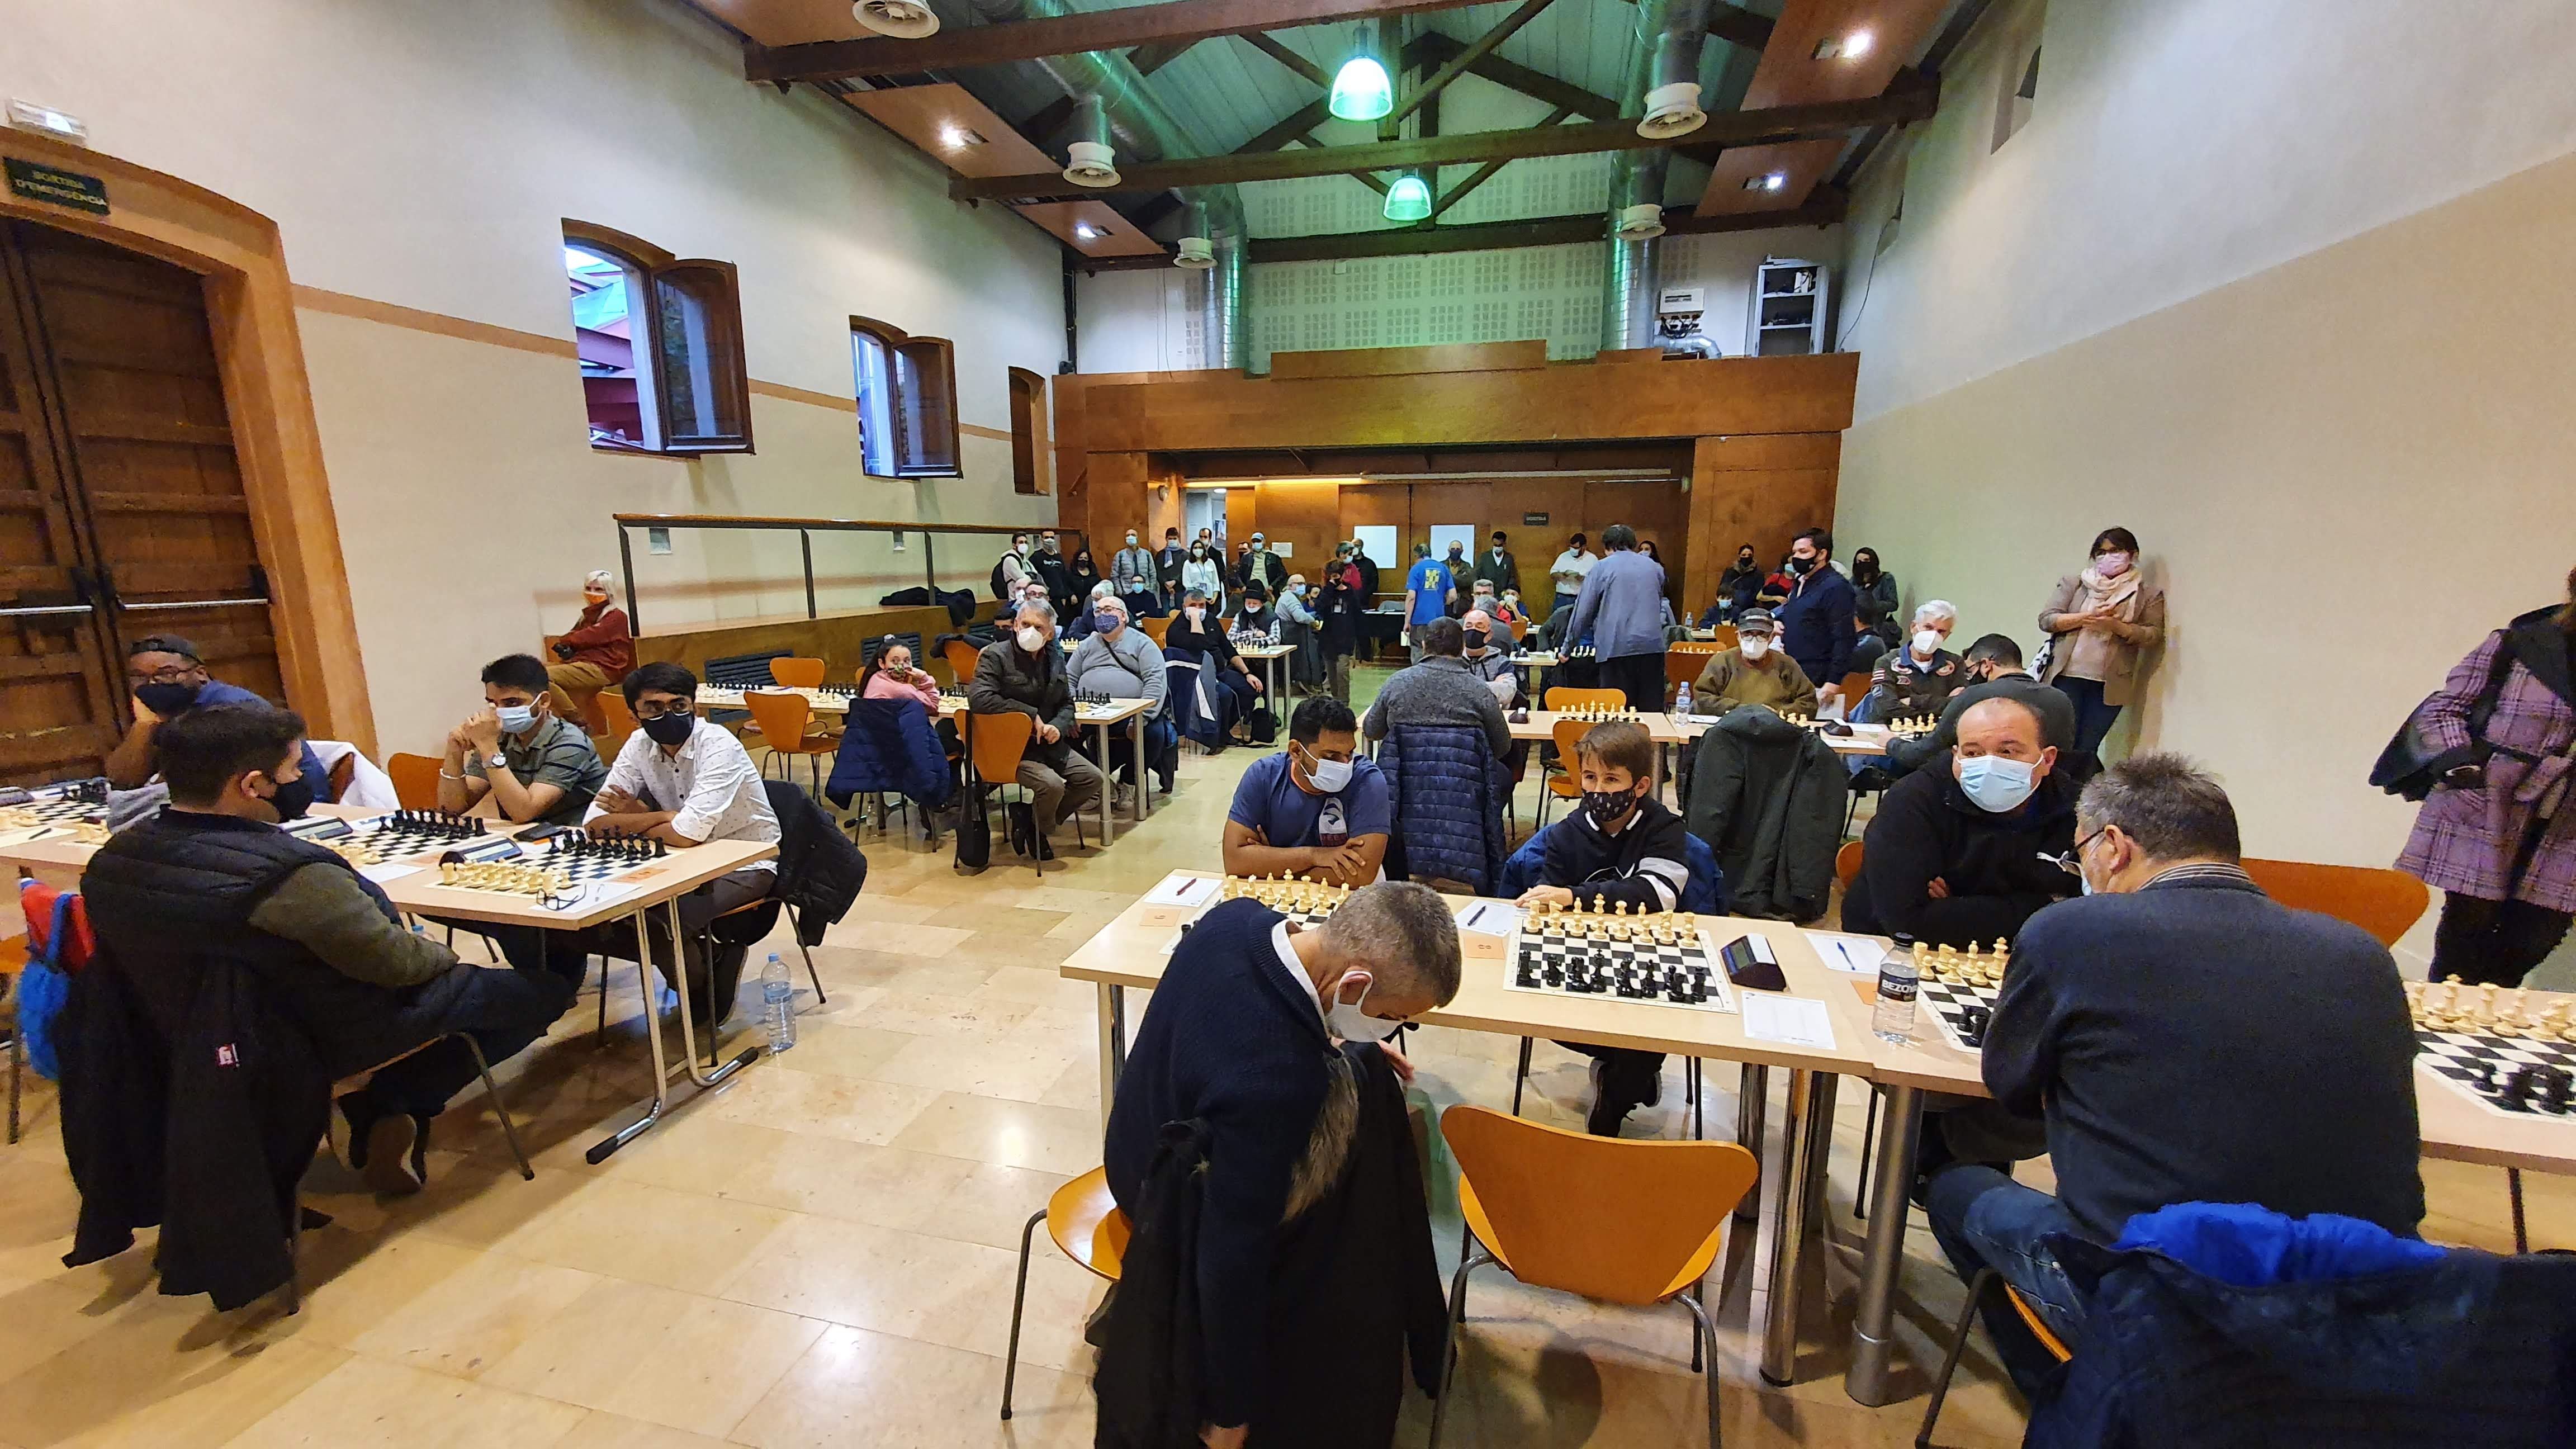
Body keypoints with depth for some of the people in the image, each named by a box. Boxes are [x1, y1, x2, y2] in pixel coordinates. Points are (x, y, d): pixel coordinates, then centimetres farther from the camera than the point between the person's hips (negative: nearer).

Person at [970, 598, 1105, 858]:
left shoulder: (1055, 658, 10)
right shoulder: (996, 655, -10)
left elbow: (1067, 703, 18)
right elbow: (978, 699, -24)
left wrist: (1058, 726, -7)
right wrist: (1031, 714, -21)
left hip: (1047, 741, 7)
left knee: (1092, 778, -5)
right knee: (1052, 785, -28)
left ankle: (1029, 815, 6)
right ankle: (1038, 829, 5)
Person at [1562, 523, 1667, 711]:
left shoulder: (1601, 568, 4)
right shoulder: (1654, 567, 17)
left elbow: (1584, 610, 4)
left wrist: (1570, 644, 16)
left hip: (1617, 647, -4)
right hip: (1652, 646, 4)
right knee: (1652, 708, 5)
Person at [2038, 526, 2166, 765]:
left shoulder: (2149, 595, 9)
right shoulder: (2074, 583, 9)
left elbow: (2153, 635, 0)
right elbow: (2046, 619, 1)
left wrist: (2116, 625, -16)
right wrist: (2088, 616, -13)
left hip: (2109, 683, 0)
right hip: (2066, 676, 0)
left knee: (2086, 750, 2)